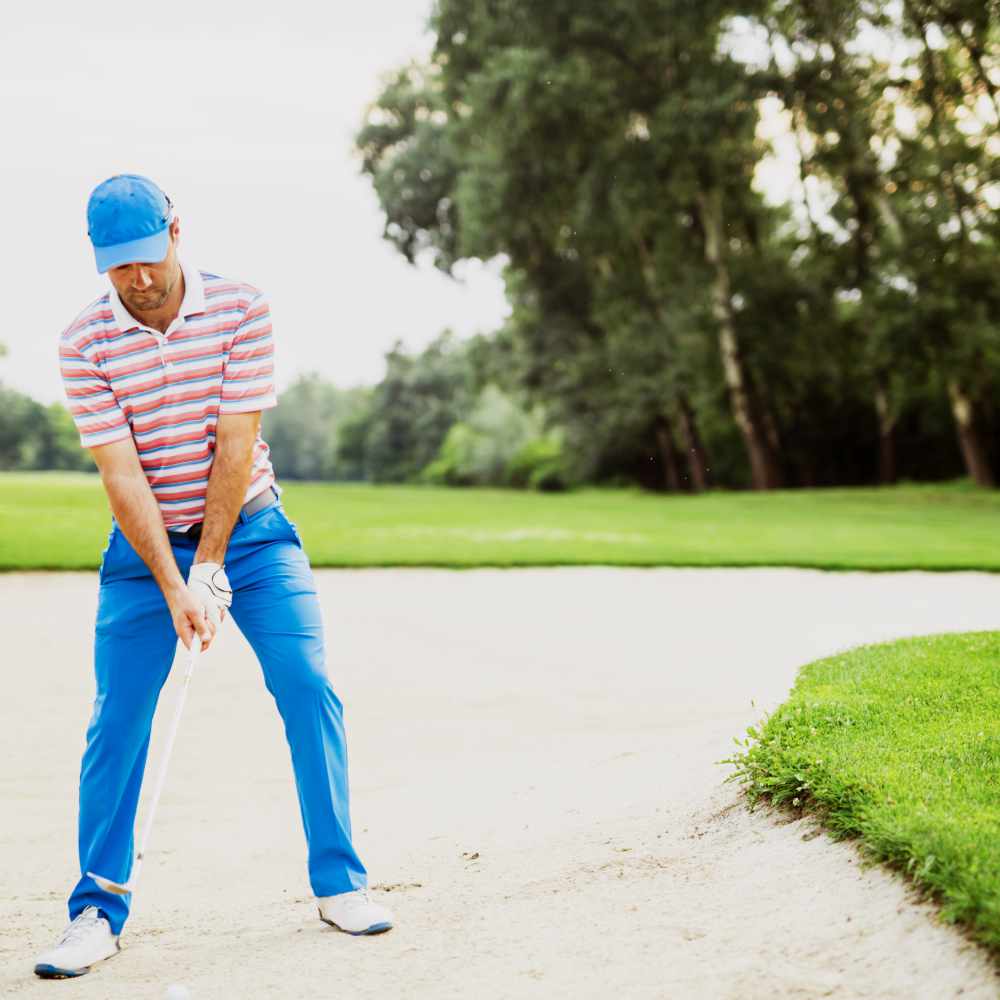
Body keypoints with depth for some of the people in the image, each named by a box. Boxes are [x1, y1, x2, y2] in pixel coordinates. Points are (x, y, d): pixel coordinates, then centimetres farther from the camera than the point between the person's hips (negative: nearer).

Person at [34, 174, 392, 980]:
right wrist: (173, 587, -20)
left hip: (249, 527, 0)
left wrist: (211, 565, -16)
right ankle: (97, 912, 7)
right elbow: (120, 474, -14)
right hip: (145, 543, 0)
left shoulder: (241, 310, -10)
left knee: (309, 688, -8)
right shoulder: (84, 343, -10)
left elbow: (236, 444, -13)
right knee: (117, 721, -4)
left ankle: (339, 882, 4)